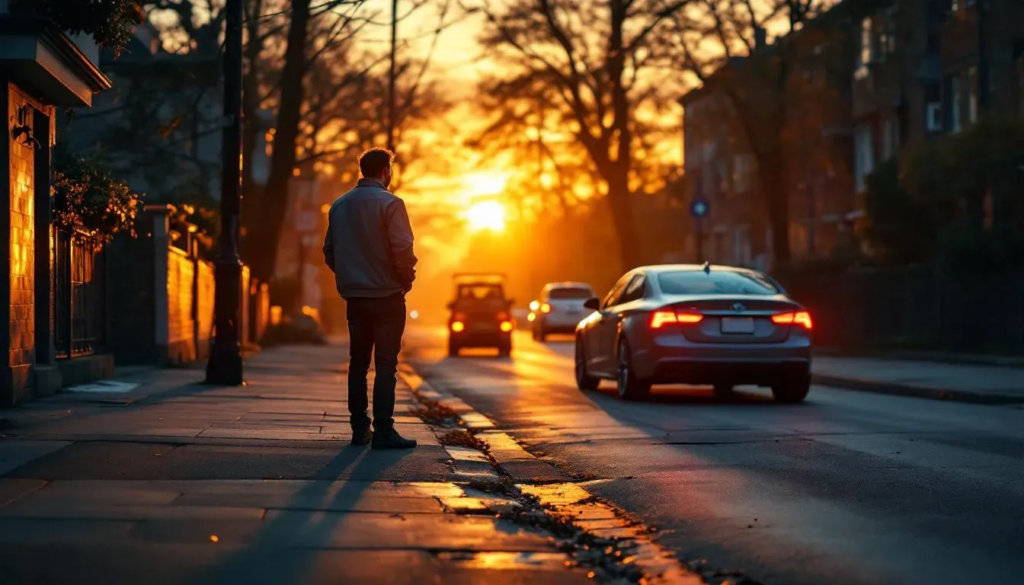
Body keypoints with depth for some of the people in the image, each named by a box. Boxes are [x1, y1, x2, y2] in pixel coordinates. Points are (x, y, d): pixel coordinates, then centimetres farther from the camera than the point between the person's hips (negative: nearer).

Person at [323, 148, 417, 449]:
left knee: (358, 362, 11)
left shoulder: (339, 205, 9)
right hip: (386, 295, -6)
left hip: (354, 295, 6)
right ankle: (383, 430, -8)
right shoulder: (390, 203, -11)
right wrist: (407, 279, -2)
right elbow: (403, 249, -17)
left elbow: (329, 251, 12)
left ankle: (359, 428, 13)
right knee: (385, 364, -4)